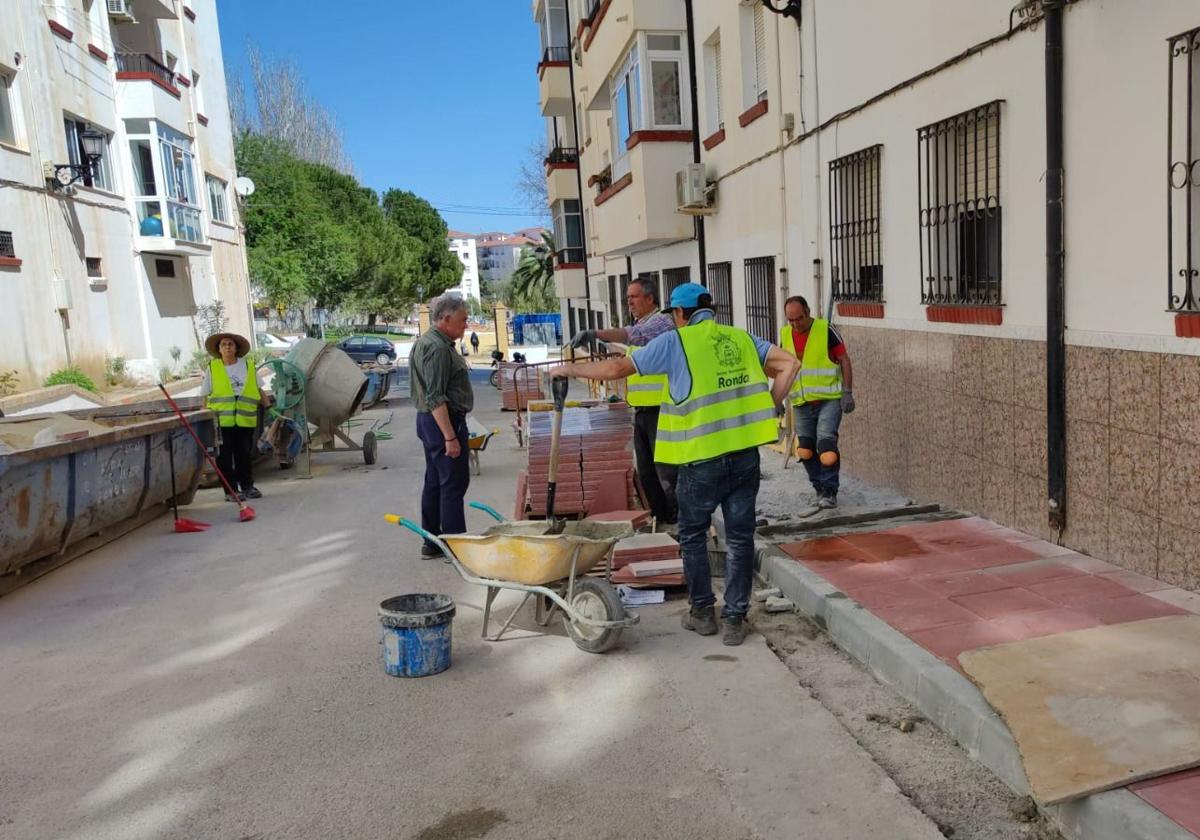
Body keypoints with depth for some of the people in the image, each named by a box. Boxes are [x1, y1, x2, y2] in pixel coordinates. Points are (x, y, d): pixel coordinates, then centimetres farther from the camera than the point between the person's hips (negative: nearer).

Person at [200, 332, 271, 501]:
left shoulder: (248, 366, 9)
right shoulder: (212, 368, 3)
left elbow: (259, 390, 15)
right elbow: (205, 395, 5)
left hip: (245, 420, 2)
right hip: (221, 420, -2)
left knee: (245, 455, 8)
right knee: (225, 457, 0)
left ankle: (247, 487, 22)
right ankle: (231, 490, 9)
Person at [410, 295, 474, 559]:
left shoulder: (427, 342, 15)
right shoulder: (437, 348, -19)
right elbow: (436, 398, -25)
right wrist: (450, 436, -26)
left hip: (430, 421, 11)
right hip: (444, 421, -11)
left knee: (434, 482, 13)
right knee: (453, 483, -5)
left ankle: (432, 542, 21)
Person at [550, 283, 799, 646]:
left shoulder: (675, 341, -1)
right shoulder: (741, 338, 12)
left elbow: (617, 368, 0)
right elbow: (789, 363, 4)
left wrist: (571, 369, 13)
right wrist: (769, 407, 7)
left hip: (702, 457, -4)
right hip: (745, 454, 4)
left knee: (693, 535, 15)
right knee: (739, 537, 10)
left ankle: (702, 612, 23)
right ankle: (735, 619, 15)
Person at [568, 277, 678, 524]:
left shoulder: (662, 321, -11)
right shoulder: (641, 325, 19)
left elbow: (632, 335, -31)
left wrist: (596, 333, -41)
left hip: (661, 410, -9)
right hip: (642, 410, 9)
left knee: (667, 472, -6)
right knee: (646, 473, 13)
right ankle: (662, 520, 24)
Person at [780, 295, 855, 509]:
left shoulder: (826, 330, -7)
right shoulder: (785, 335, 6)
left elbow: (844, 361, -4)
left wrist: (847, 392, -9)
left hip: (829, 399, -5)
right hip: (801, 403, 5)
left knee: (826, 442, -17)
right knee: (806, 449, 7)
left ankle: (830, 491, -8)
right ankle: (820, 488, 23)